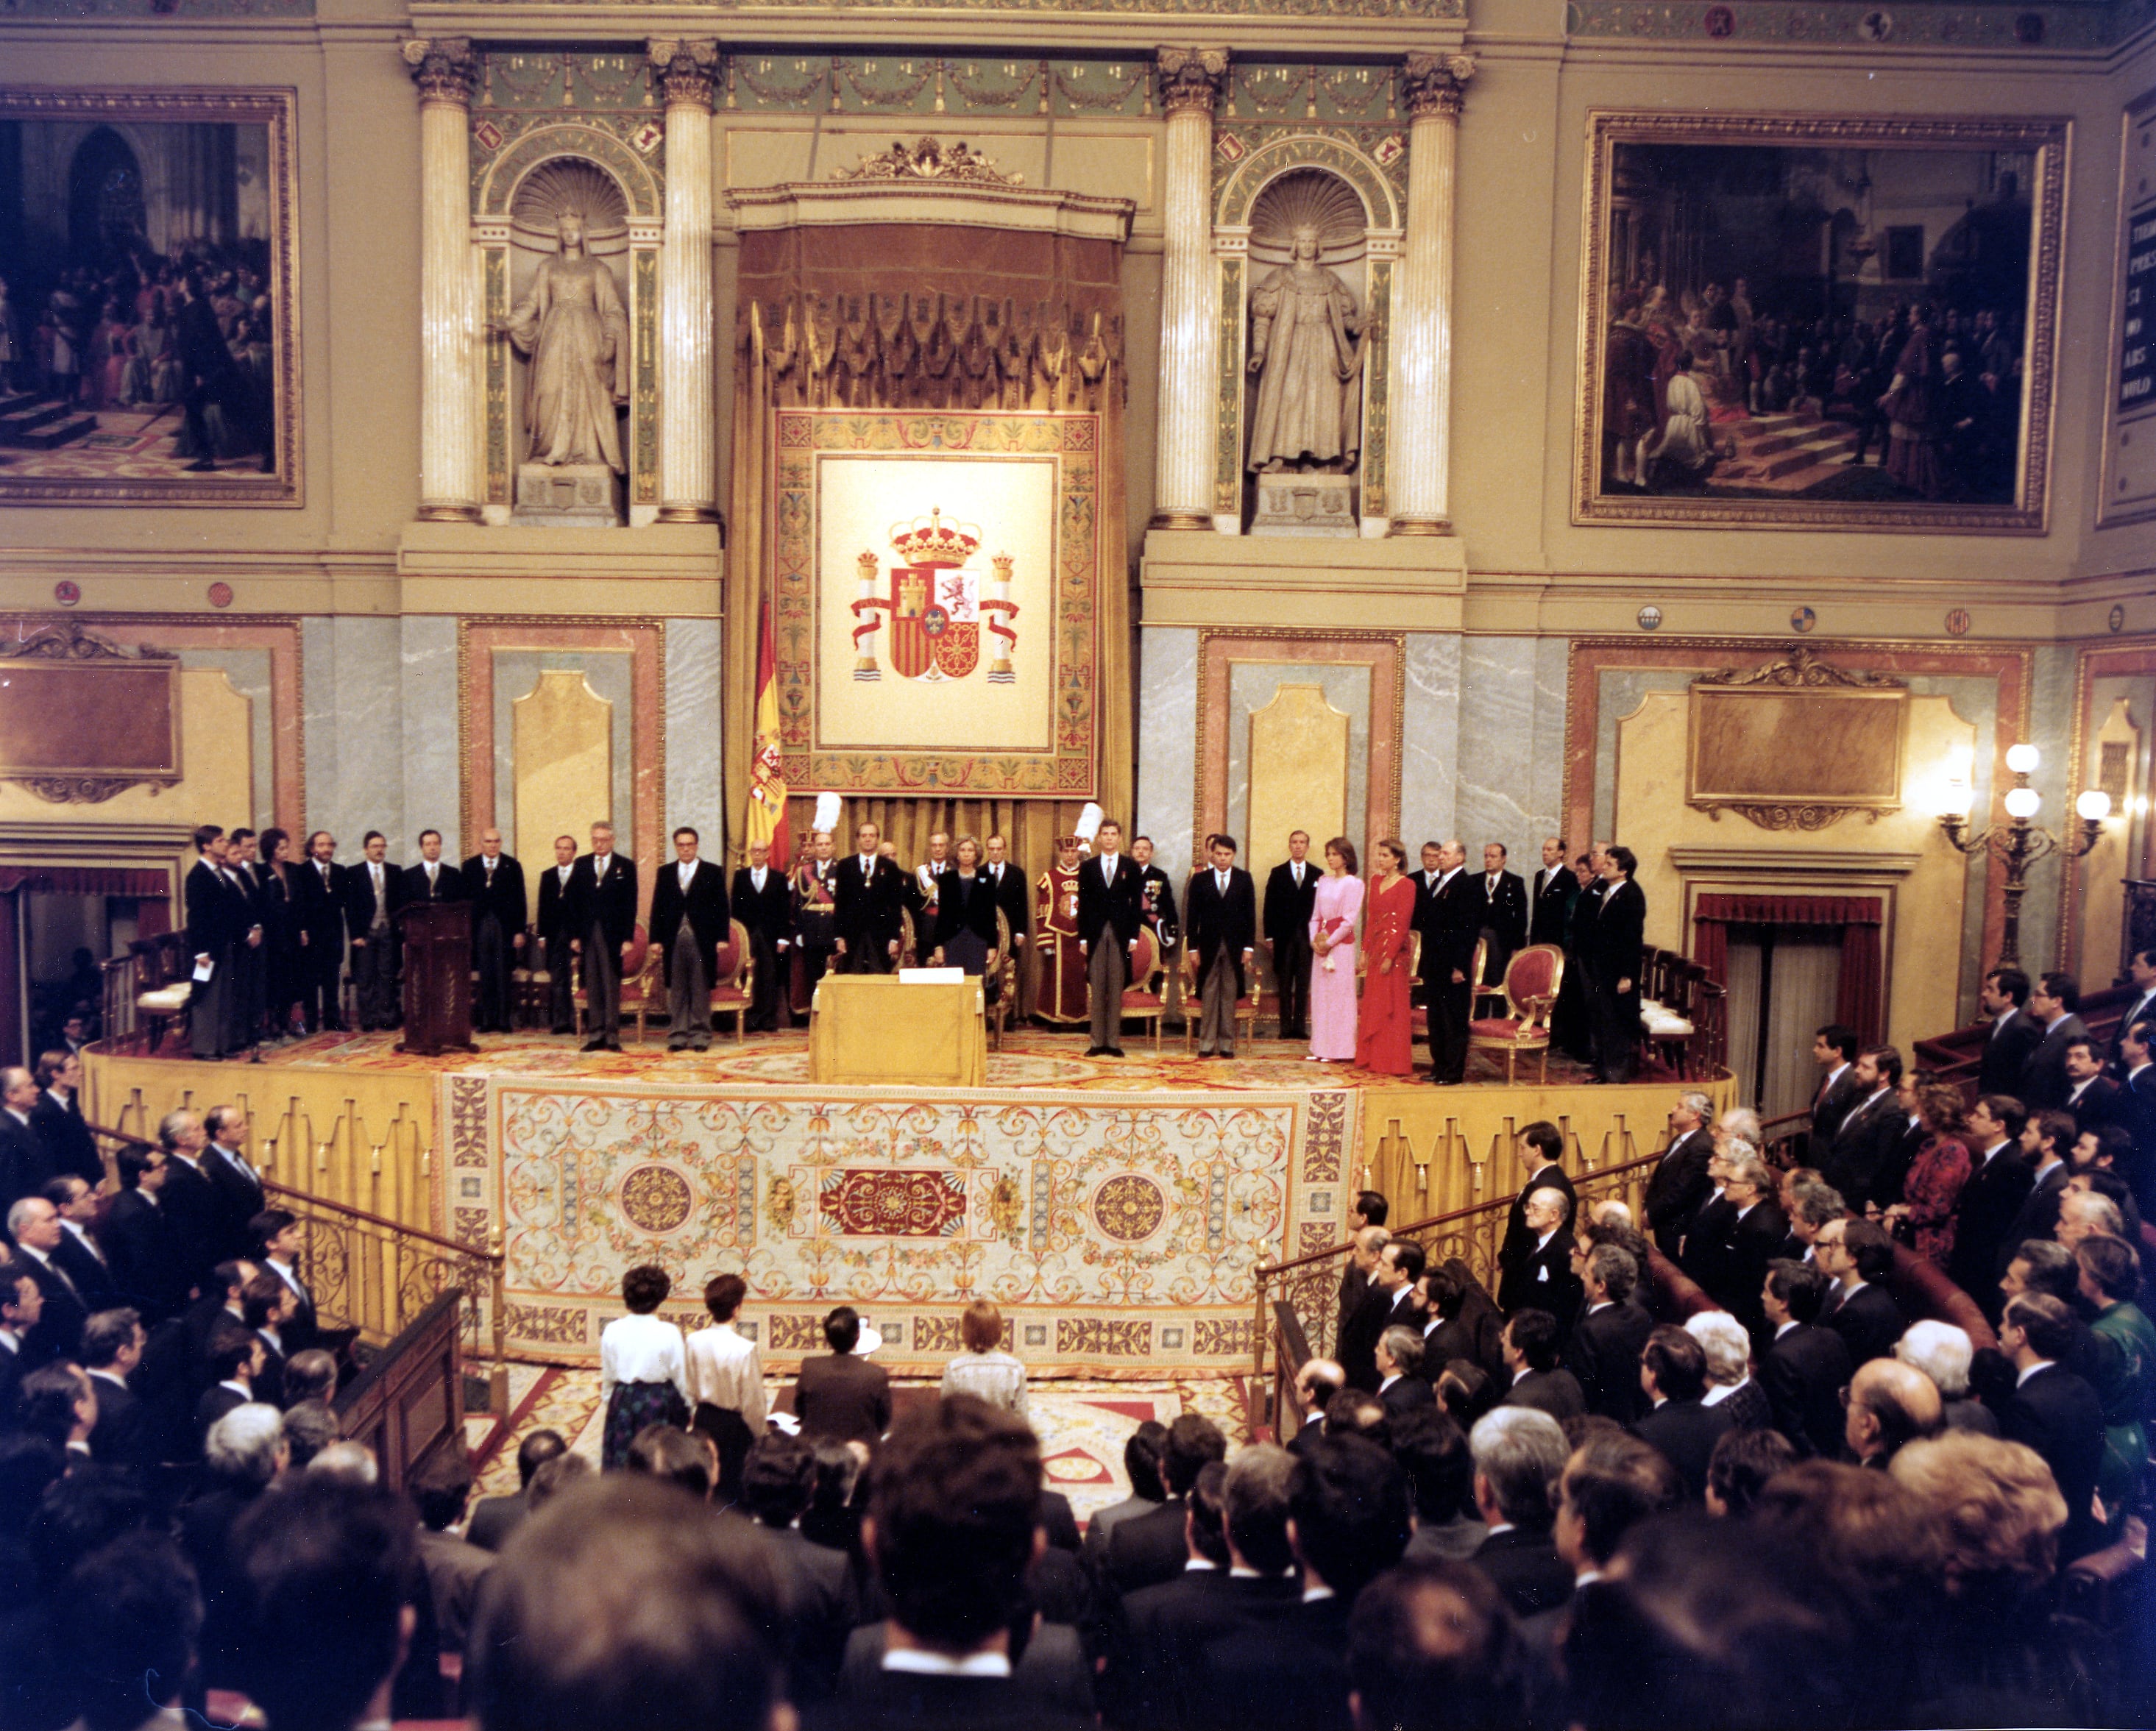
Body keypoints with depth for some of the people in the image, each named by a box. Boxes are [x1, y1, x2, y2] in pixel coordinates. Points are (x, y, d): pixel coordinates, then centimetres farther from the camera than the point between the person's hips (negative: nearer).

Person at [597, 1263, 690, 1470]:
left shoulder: (612, 1331, -8)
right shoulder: (669, 1334, -16)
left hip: (622, 1403, 3)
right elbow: (681, 1378, -6)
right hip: (660, 1404, -3)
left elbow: (607, 1377, 4)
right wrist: (687, 1407, 9)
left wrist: (608, 1402, 20)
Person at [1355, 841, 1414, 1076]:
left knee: (1393, 1007, -3)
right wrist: (1365, 951, 9)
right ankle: (1374, 1058, 17)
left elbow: (1403, 924, -13)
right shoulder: (1376, 881, 13)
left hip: (1395, 950, -7)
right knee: (1373, 1006, 10)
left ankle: (1394, 1062, 3)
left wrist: (1390, 956, -18)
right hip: (1376, 948, 7)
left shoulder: (1406, 885, -9)